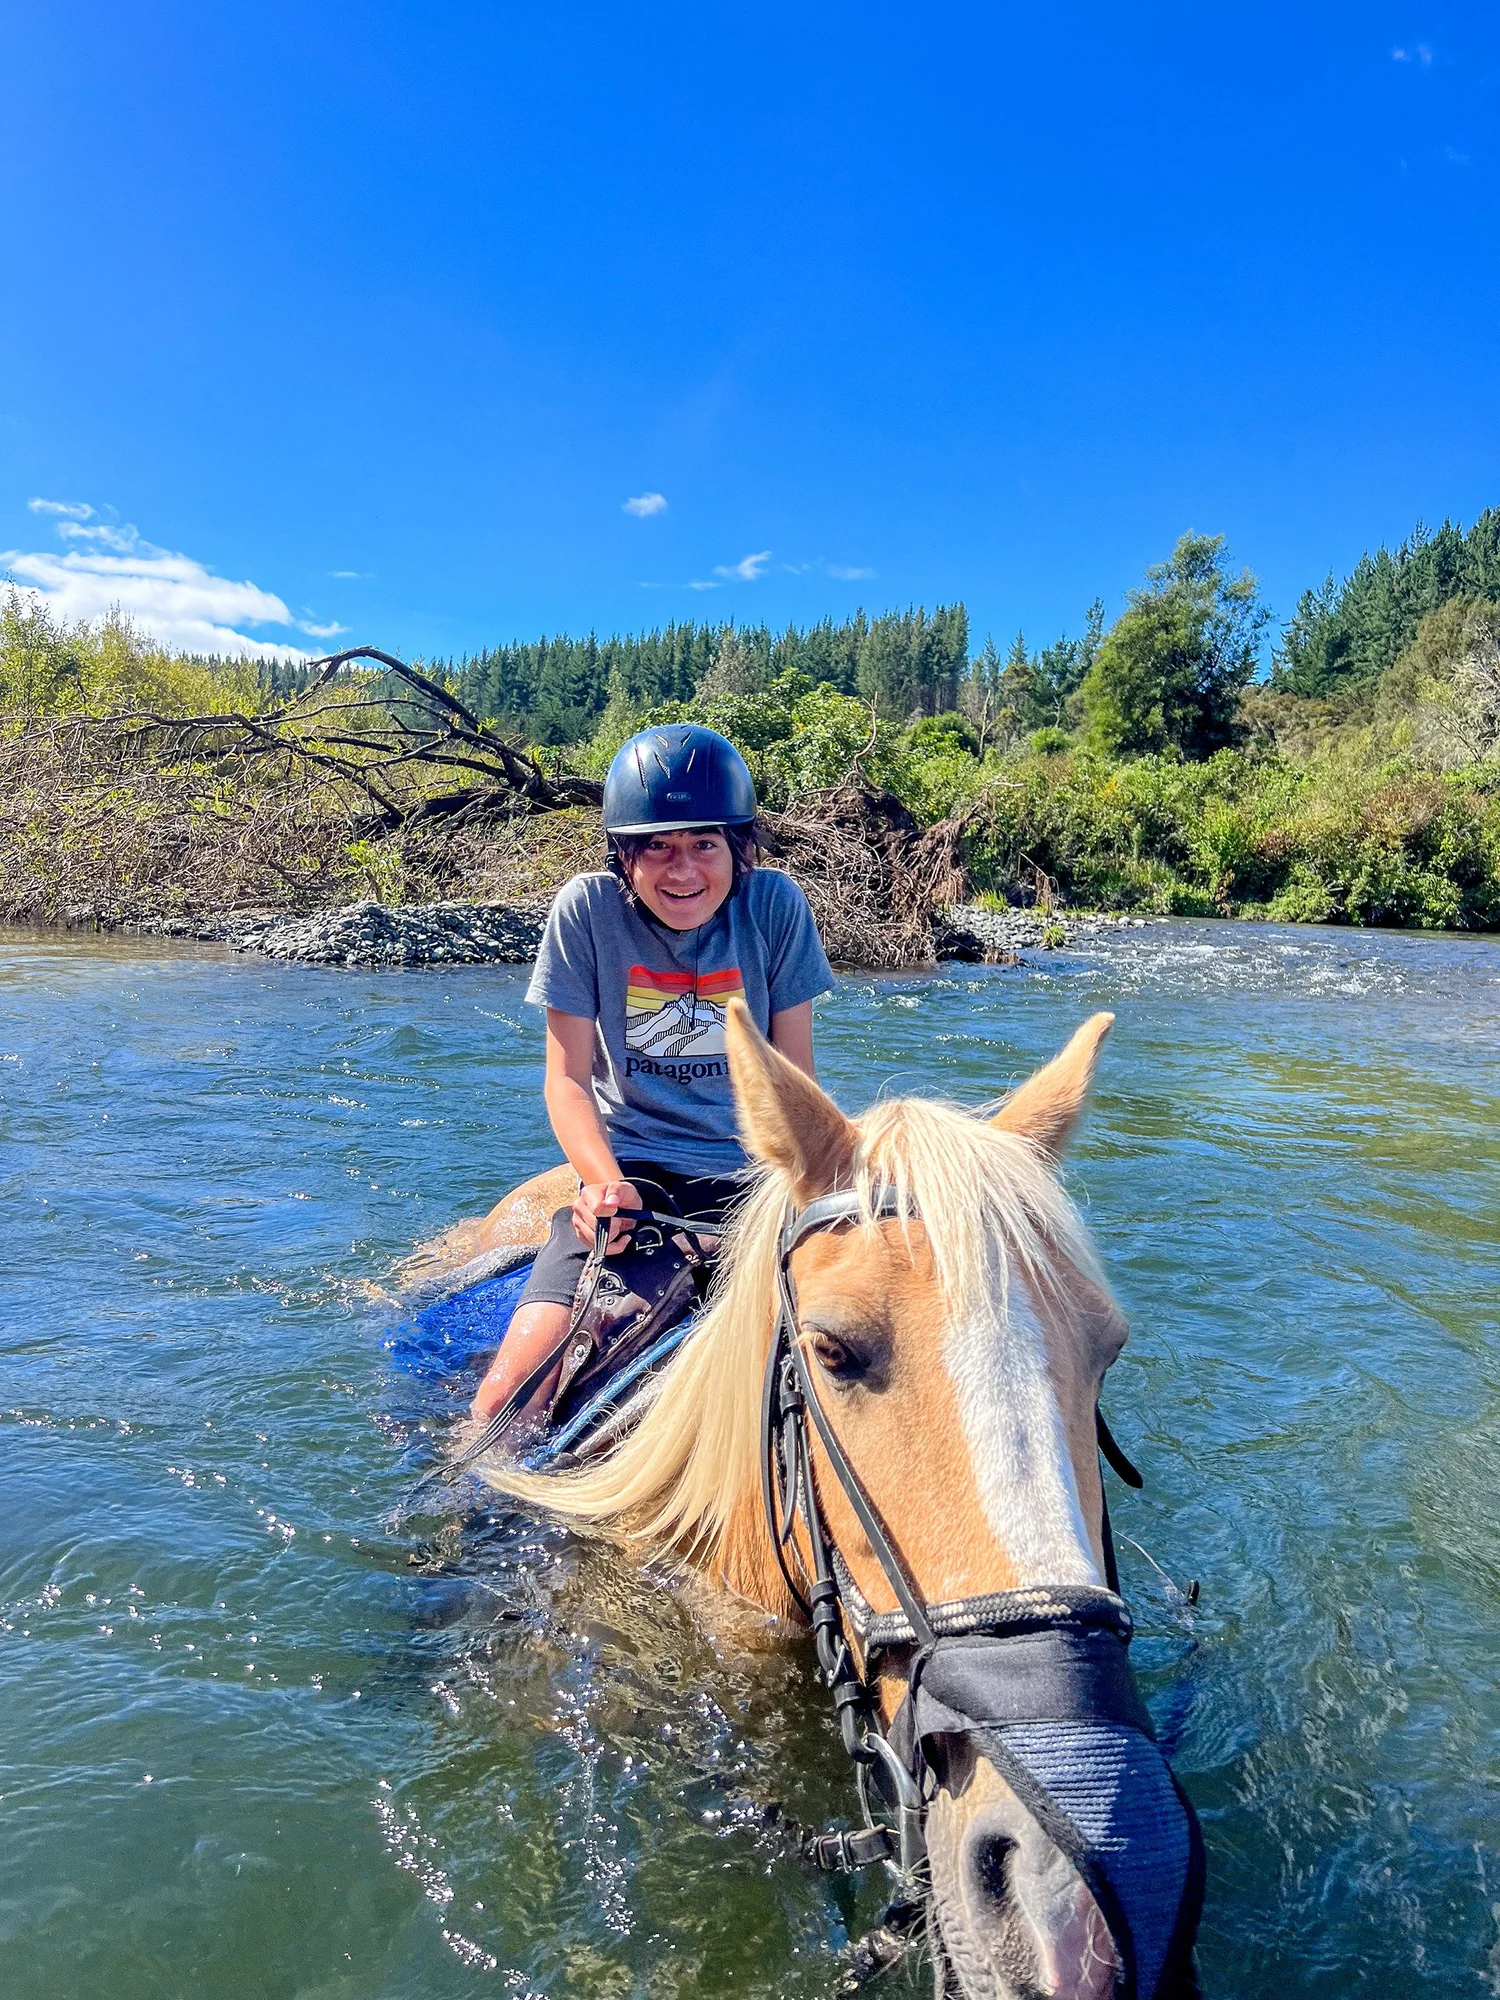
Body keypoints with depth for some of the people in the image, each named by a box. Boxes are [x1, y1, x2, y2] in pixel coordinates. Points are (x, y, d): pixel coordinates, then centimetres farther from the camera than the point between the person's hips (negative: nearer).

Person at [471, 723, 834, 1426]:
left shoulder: (775, 905, -3)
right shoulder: (589, 908, -5)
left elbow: (793, 1075, 3)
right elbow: (567, 1078, -2)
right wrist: (605, 1181, -20)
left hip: (752, 1172, 1)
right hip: (631, 1171, -1)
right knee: (509, 1394, -18)